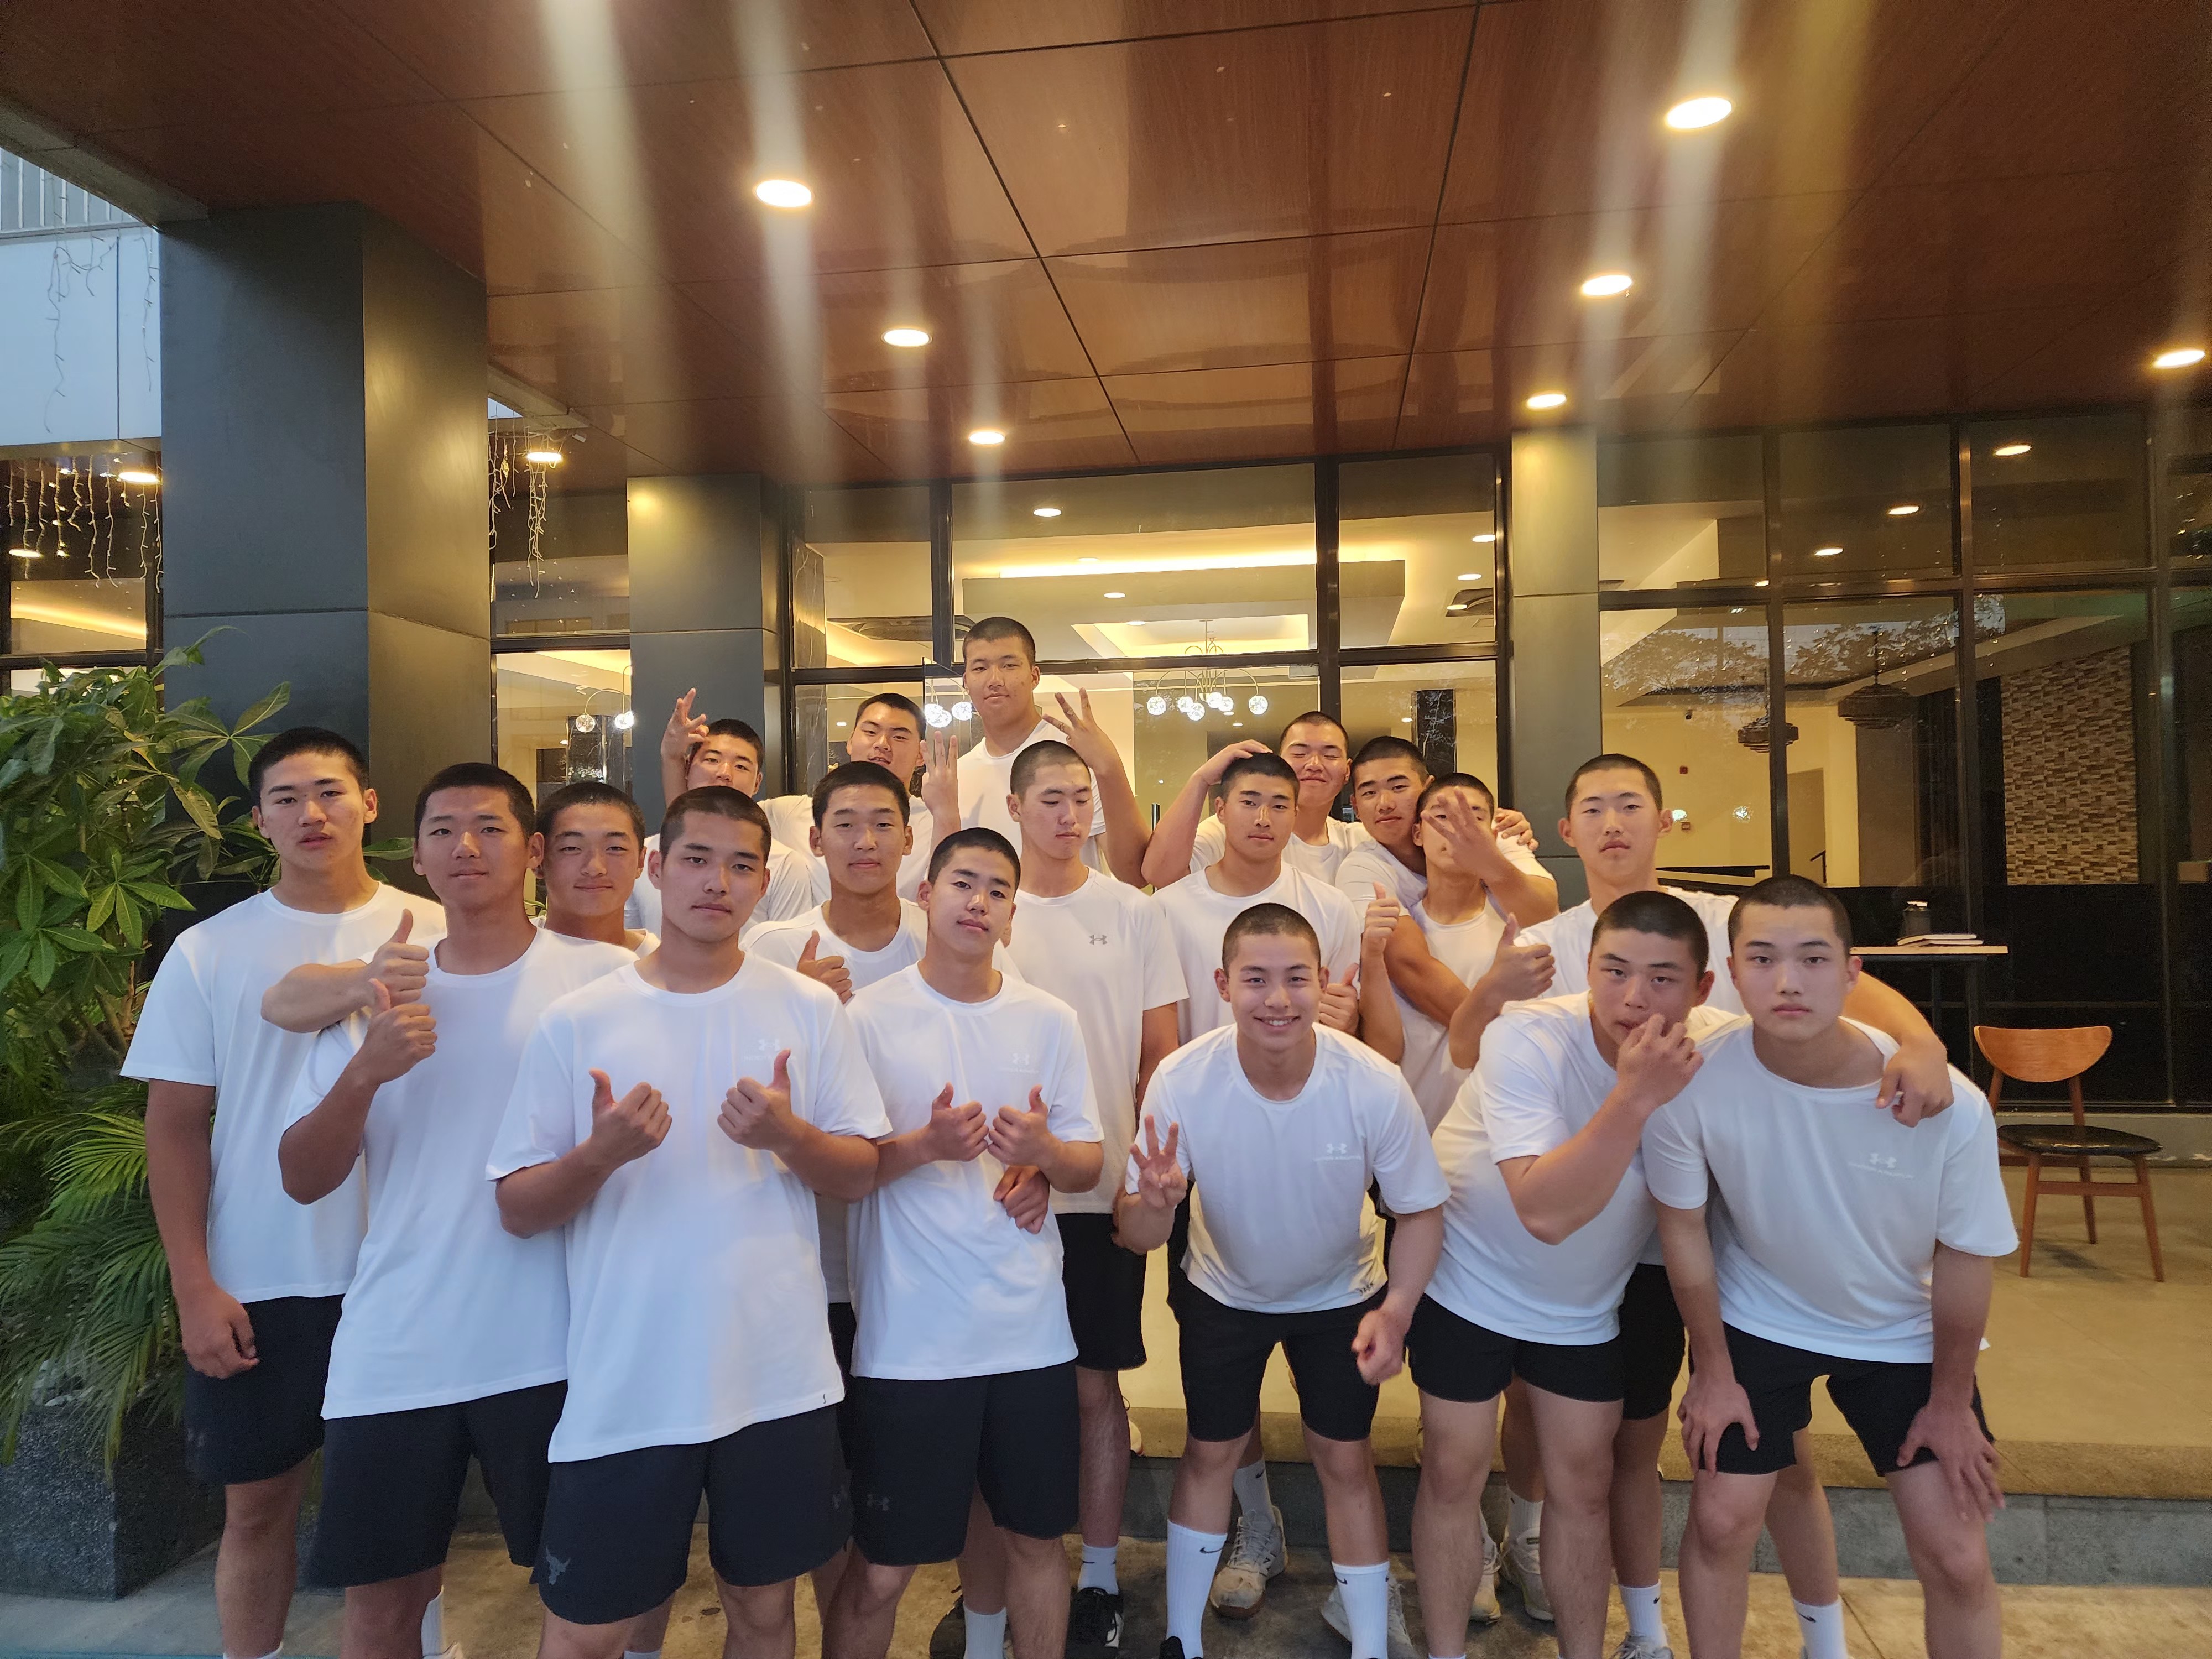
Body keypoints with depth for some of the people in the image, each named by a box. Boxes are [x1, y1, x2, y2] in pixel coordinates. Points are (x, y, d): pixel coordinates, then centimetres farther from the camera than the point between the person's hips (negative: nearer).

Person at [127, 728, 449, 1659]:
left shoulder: (433, 935, -2)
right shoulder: (208, 951, 0)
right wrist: (194, 1286, -3)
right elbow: (175, 1126, 1)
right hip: (258, 1283, 1)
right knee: (258, 1503, 13)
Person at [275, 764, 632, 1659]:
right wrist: (364, 1073, -14)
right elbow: (304, 1180, 3)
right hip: (392, 1354, 4)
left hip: (552, 1348, -3)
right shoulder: (376, 989, 6)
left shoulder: (604, 975, -5)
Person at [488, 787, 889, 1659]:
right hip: (622, 1388, -1)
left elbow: (861, 1173, 3)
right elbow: (516, 1208, -1)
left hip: (780, 1379, 1)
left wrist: (788, 1136, -17)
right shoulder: (576, 1022, -4)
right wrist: (600, 1155, -20)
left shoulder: (810, 1009, -1)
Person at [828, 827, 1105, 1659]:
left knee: (1037, 1536, 17)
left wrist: (1043, 1150, -15)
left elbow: (1087, 1167, 6)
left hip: (1032, 1330, 3)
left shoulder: (1051, 1020, 3)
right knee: (881, 1570, 5)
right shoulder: (869, 1016, -6)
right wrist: (925, 1145, -21)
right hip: (907, 1339, -3)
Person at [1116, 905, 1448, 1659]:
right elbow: (1134, 1233, -24)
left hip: (1341, 1294, 0)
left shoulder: (1375, 1086, -31)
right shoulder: (1181, 1080, -31)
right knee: (1210, 1453, 15)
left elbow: (1420, 1208, -14)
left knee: (1345, 1460, 8)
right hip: (1223, 1293, 1)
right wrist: (1155, 1205, -47)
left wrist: (1396, 1309, -27)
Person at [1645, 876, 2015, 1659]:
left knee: (1957, 1557, 3)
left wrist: (1951, 1400, 1)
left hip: (1902, 1332, 1)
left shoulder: (1949, 1106, -29)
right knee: (1722, 1520, 2)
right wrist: (1714, 1371, -2)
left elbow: (1963, 1260, -11)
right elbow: (1684, 1228, -12)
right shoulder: (1695, 1081, -29)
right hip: (1755, 1318, 0)